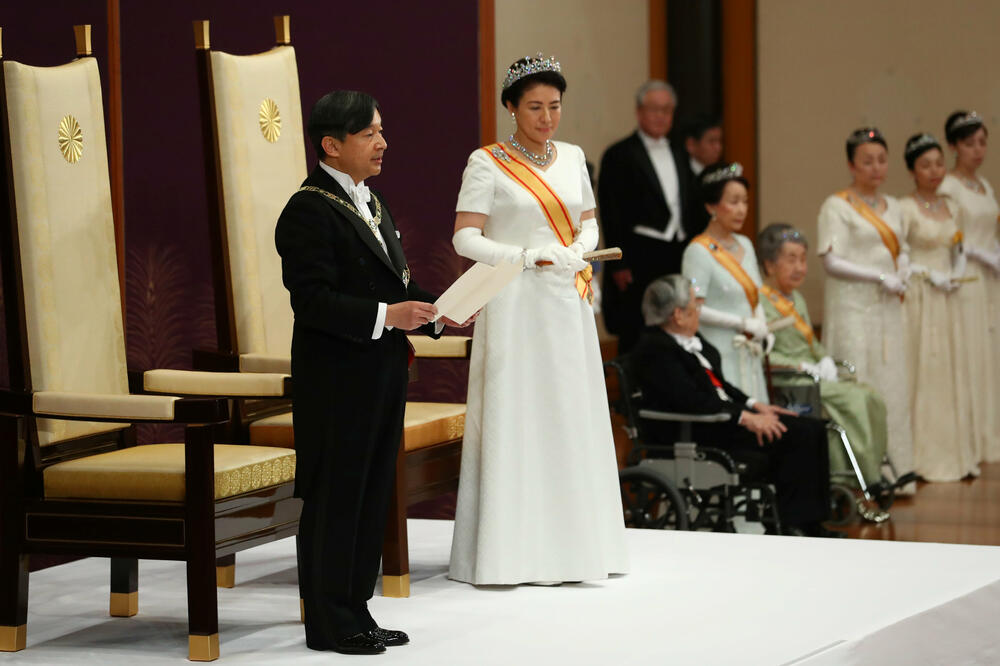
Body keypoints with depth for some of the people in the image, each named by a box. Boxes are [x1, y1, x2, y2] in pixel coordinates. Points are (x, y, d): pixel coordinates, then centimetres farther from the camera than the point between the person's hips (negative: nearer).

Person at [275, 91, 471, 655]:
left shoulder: (372, 203, 16)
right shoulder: (310, 211, -14)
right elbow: (313, 300, -22)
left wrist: (436, 312, 5)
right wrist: (386, 315, -27)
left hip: (382, 375, 9)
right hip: (337, 381, -9)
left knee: (372, 496, 13)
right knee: (335, 499, -2)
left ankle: (355, 613, 21)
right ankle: (329, 623, 6)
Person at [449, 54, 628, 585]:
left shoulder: (571, 157, 12)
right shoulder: (487, 163, -5)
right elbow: (465, 238, -10)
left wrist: (576, 252, -4)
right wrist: (529, 257, -18)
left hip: (566, 303, 5)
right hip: (513, 304, -5)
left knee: (572, 419, 5)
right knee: (513, 417, -5)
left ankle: (570, 543, 13)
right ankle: (512, 549, -1)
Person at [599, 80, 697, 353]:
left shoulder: (678, 155, 18)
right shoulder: (619, 156, -3)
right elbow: (611, 215, -7)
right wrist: (618, 266, -13)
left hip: (678, 257, 6)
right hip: (639, 261, -6)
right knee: (634, 338, -5)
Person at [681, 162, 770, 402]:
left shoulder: (744, 245, 14)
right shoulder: (699, 251, -10)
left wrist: (761, 328, 1)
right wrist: (744, 324, -13)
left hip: (749, 354, 8)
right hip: (719, 354, -8)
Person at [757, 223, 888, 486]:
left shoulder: (796, 298, 23)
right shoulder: (760, 302, -9)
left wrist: (826, 360, 5)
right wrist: (802, 366, -20)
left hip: (816, 377, 9)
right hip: (787, 385, -9)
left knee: (872, 398, -12)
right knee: (854, 399, -24)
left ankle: (872, 473, -16)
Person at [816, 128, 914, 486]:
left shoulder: (892, 206, 16)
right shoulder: (837, 206, -5)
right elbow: (832, 261, -12)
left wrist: (902, 275, 0)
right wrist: (880, 277, -17)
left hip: (887, 310, 7)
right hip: (853, 311, -7)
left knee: (893, 388, 5)